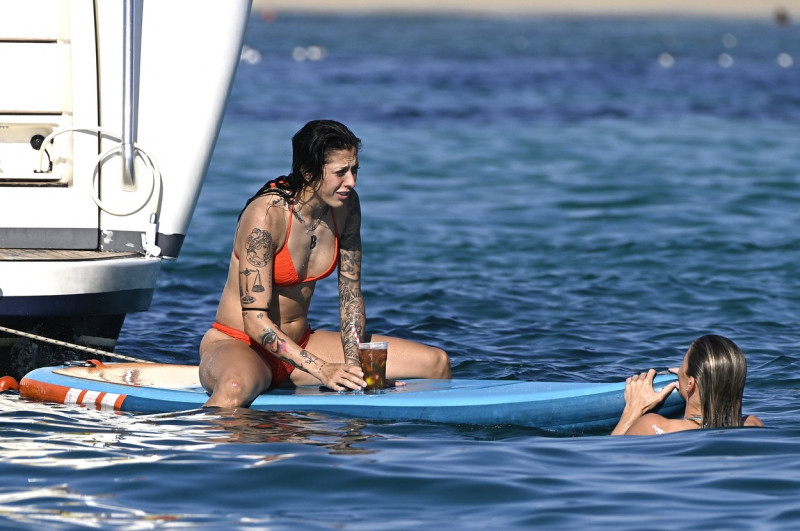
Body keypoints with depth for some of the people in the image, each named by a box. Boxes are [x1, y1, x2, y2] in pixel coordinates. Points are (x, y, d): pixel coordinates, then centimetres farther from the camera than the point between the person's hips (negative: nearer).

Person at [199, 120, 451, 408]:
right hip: (236, 344, -7)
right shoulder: (266, 214, -23)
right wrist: (322, 370, -31)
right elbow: (255, 320, -25)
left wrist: (352, 364, -10)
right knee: (236, 387, -47)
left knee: (437, 363, -1)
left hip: (300, 344, 8)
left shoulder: (346, 205, -2)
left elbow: (351, 293, 4)